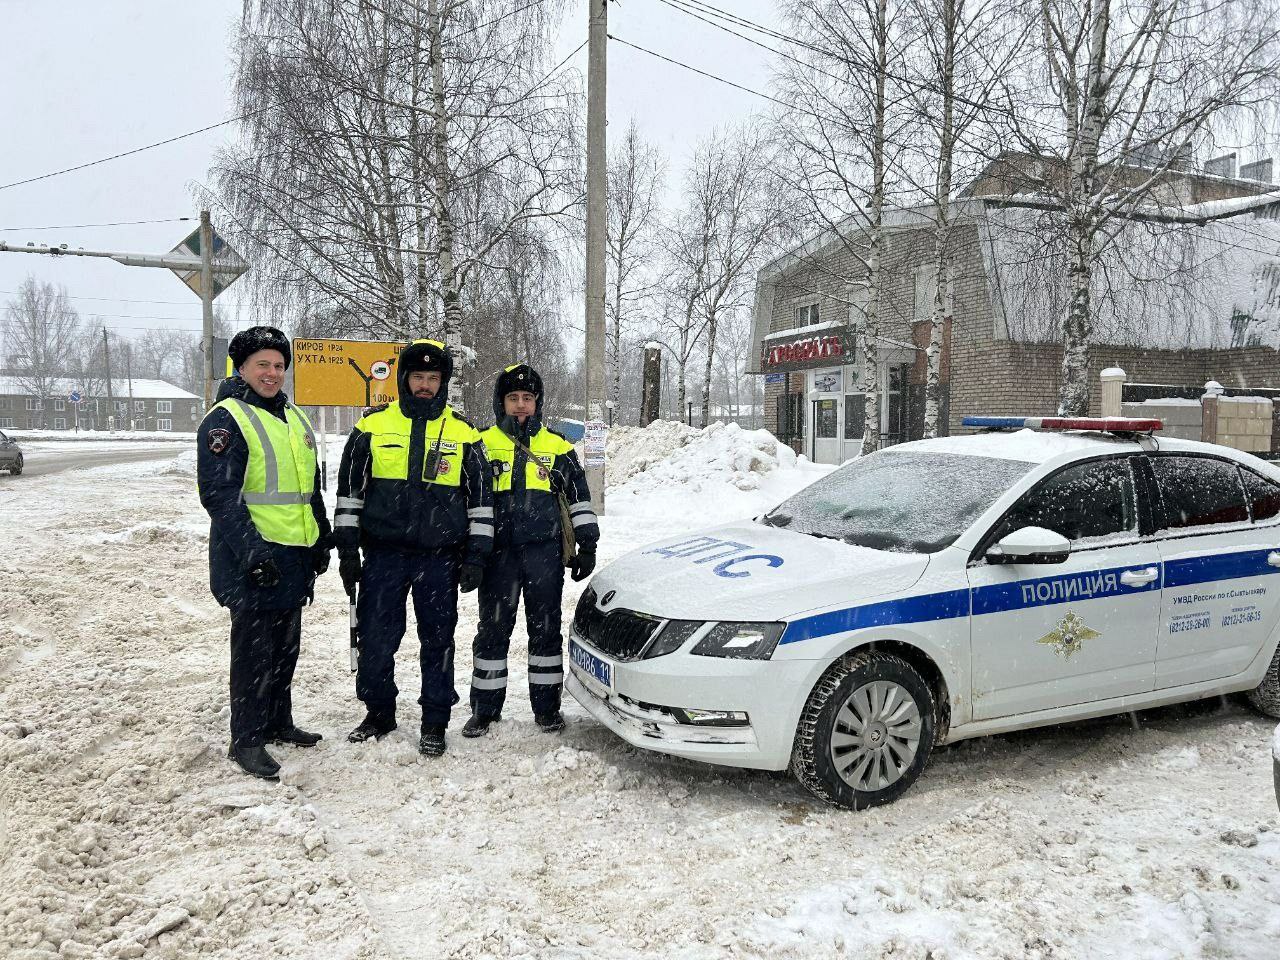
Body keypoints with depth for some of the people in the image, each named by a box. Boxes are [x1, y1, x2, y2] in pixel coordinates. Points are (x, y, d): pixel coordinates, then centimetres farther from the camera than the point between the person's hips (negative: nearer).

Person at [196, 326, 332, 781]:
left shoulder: (295, 418, 15)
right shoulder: (226, 420, -11)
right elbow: (219, 495, -18)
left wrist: (321, 539, 19)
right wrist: (251, 551, -23)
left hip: (294, 559, 8)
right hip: (252, 562, -8)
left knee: (285, 645, 17)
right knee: (254, 649, 0)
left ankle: (278, 721, 32)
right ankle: (246, 739, 12)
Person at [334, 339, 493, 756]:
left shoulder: (463, 433, 4)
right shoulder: (373, 425, 4)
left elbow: (481, 497, 7)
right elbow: (349, 489, 8)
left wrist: (475, 556, 1)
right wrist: (347, 549, 4)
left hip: (440, 558, -1)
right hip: (383, 554, 1)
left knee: (437, 641, 7)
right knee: (376, 639, 6)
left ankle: (434, 722, 19)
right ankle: (379, 713, 26)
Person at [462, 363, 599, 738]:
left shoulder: (557, 447, 8)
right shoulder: (482, 444, 6)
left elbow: (579, 498, 12)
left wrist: (587, 545, 7)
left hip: (545, 552, 1)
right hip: (498, 553, 0)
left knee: (545, 629, 7)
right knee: (493, 630, 5)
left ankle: (547, 705, 19)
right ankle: (485, 707, 16)